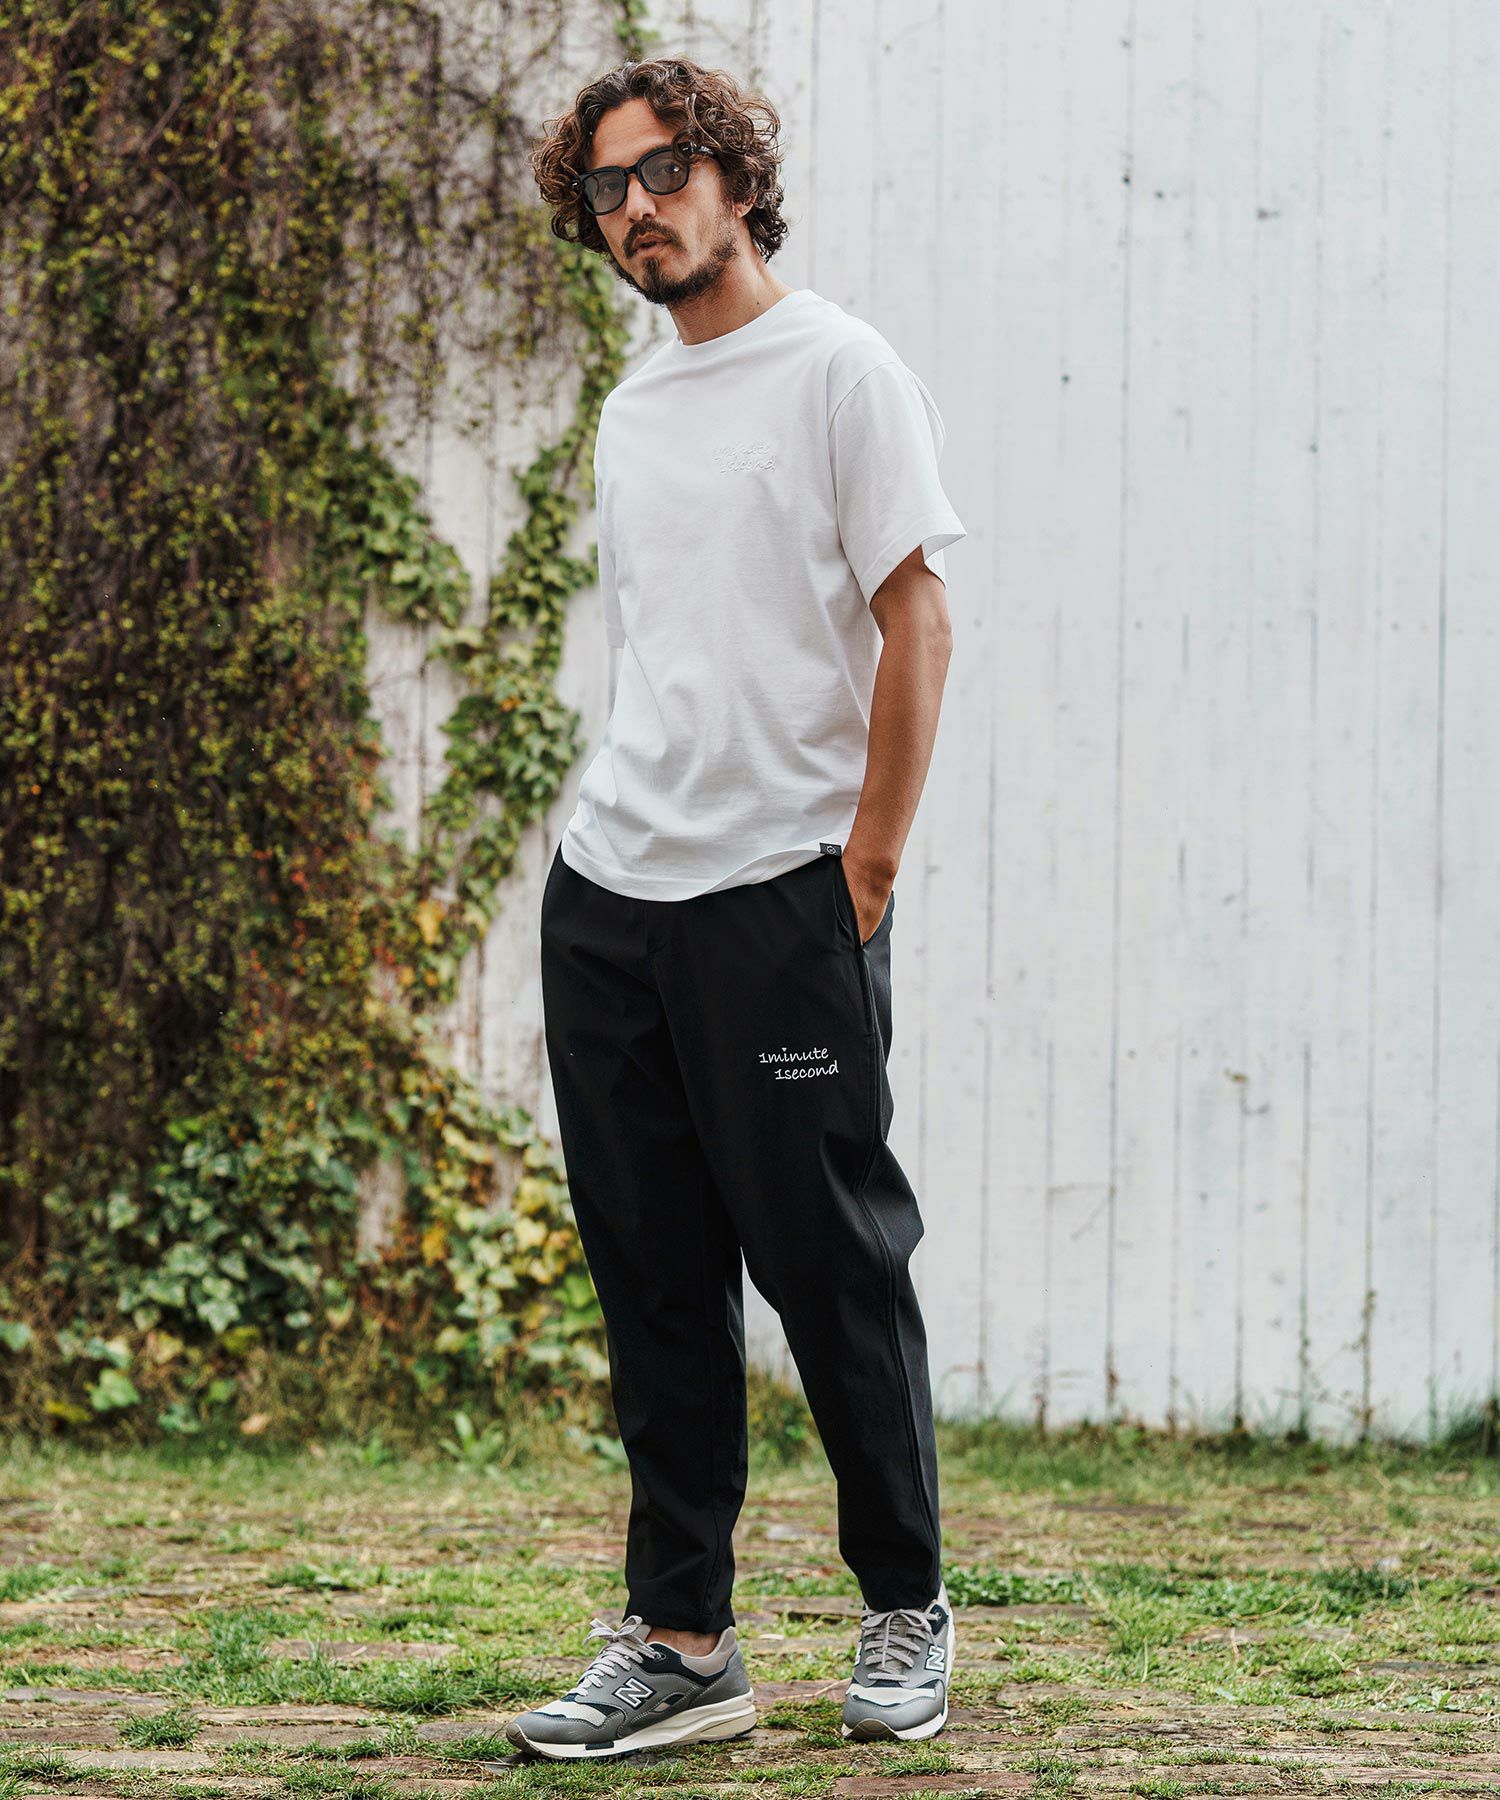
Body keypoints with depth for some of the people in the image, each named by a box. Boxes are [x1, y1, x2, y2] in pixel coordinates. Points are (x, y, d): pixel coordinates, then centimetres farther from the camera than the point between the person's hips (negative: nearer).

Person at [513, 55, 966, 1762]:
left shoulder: (838, 369, -4)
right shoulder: (631, 414, 17)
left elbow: (915, 624, -9)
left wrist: (867, 860, -12)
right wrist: (630, 830, 15)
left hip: (783, 897, -7)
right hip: (607, 896, 7)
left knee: (832, 1268, -2)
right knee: (654, 1281, 7)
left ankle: (907, 1614, 12)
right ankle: (681, 1642, 11)